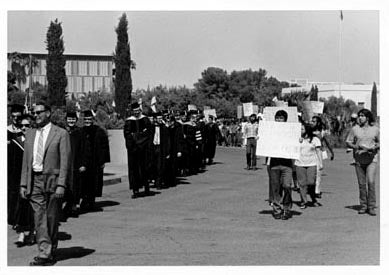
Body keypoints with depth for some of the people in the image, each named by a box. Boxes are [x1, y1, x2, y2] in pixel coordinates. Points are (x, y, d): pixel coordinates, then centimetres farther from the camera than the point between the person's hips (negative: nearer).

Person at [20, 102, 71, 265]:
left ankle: (51, 253, 17)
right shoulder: (30, 134, 12)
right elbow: (26, 161, 14)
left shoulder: (61, 134, -3)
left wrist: (61, 185, -14)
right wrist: (23, 184, 7)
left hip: (53, 179, -4)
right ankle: (44, 254, -3)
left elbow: (64, 161, -7)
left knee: (52, 218, 4)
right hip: (35, 180, 4)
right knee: (39, 218, -3)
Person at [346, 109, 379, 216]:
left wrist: (374, 147, -9)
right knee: (361, 184, 5)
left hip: (371, 160, -2)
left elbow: (380, 142, 12)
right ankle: (363, 206, 15)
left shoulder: (375, 129, 5)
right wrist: (356, 147, -11)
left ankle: (371, 207, -6)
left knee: (371, 182, -13)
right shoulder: (355, 129, 5)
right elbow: (348, 142, 7)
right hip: (359, 160, 2)